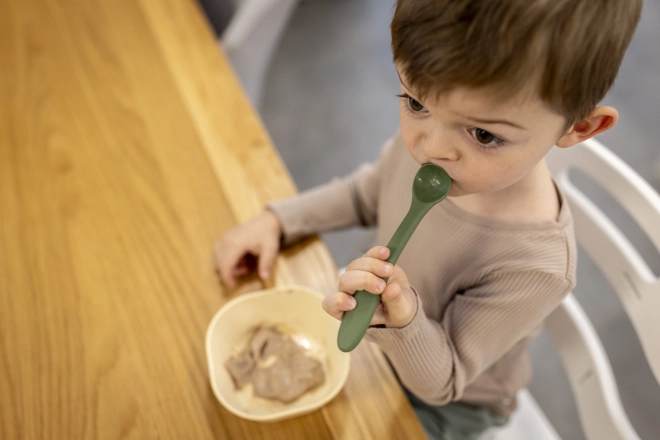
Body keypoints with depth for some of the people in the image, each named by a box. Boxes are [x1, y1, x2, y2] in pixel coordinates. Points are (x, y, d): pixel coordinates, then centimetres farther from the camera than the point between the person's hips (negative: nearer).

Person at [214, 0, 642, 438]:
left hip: (446, 405, -4)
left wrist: (404, 322, -46)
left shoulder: (536, 266, -40)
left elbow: (438, 383, -25)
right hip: (380, 341, 5)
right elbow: (367, 193, 0)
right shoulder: (423, 136, -25)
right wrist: (276, 220, -11)